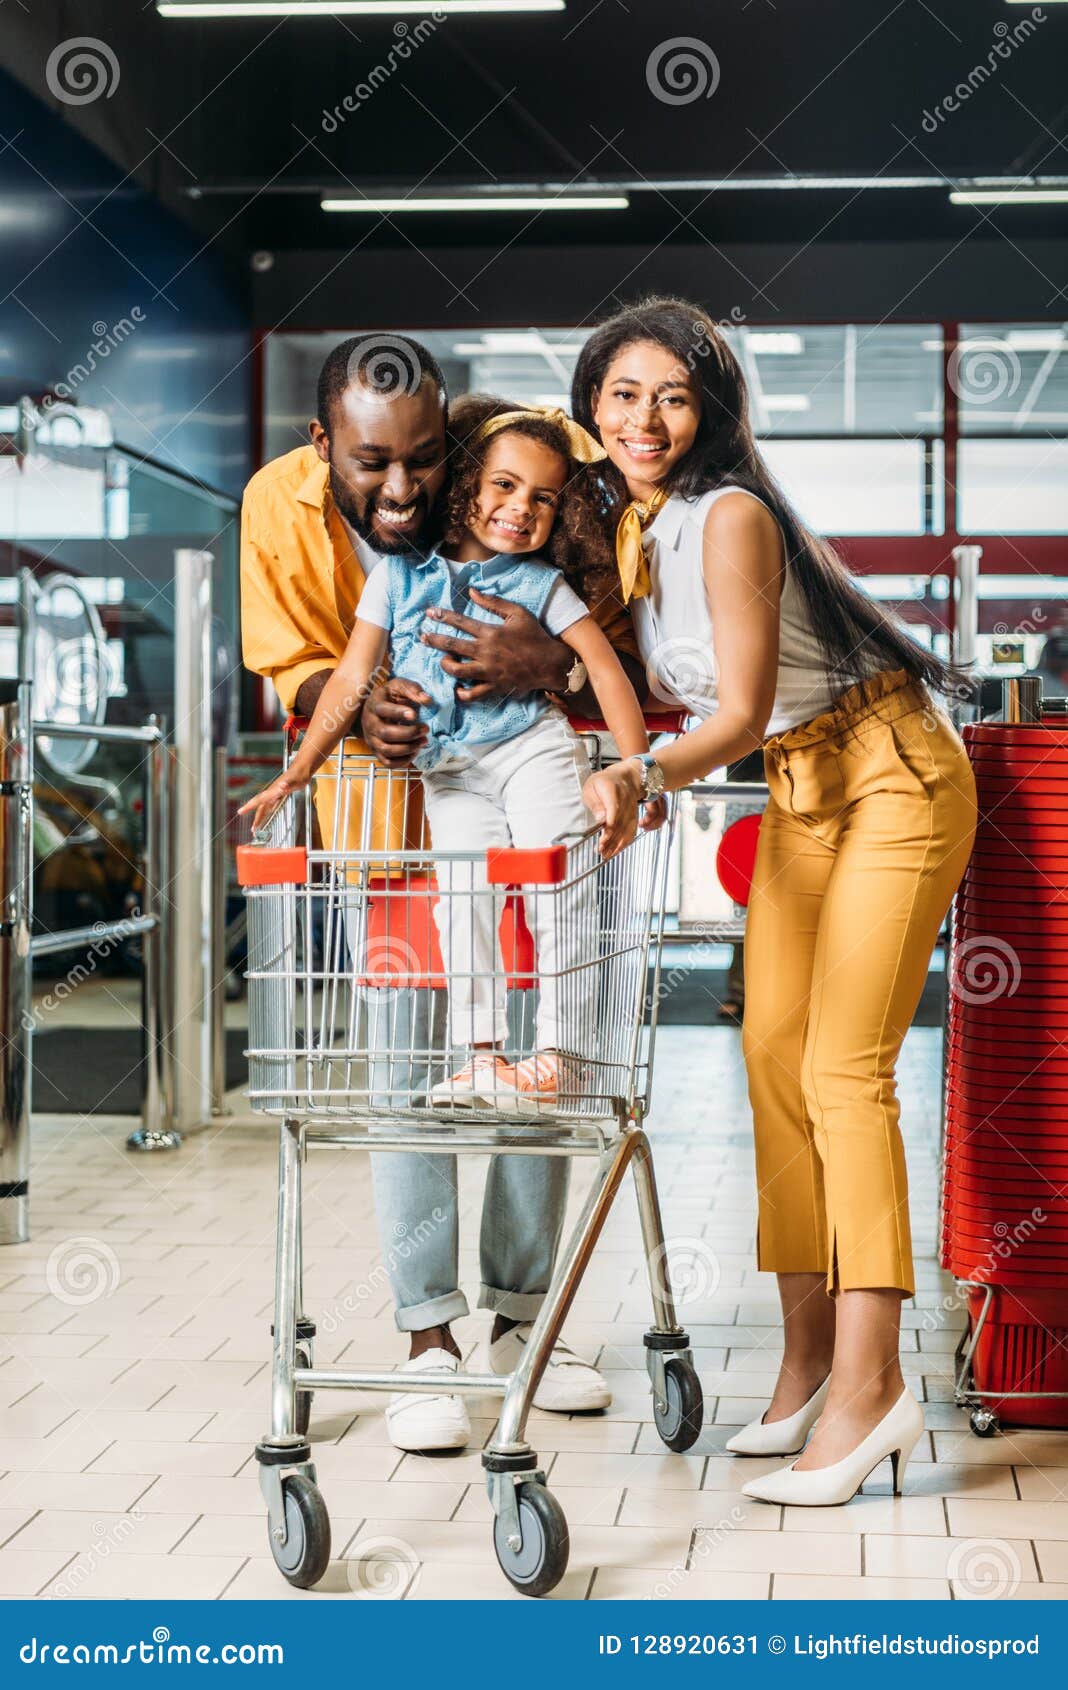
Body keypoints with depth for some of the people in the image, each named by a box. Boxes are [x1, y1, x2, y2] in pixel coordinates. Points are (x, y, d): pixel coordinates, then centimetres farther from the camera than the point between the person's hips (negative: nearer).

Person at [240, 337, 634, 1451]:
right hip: (385, 801, 0)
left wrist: (551, 665, -41)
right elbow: (294, 670, -6)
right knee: (401, 1056, -4)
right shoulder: (279, 505, -17)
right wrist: (361, 704, -28)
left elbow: (620, 655, -19)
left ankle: (518, 1316, 18)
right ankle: (429, 1337, 4)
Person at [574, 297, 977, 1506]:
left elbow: (742, 710, -25)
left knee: (843, 1066, -16)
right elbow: (648, 690, 12)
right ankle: (808, 1355, 9)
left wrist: (645, 775, -40)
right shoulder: (628, 530, 3)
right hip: (799, 794, 8)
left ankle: (869, 1385, -17)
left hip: (894, 777, -8)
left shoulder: (728, 516, -22)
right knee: (772, 1054, 2)